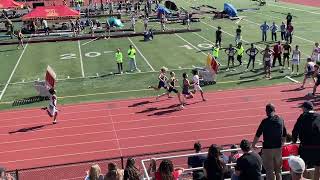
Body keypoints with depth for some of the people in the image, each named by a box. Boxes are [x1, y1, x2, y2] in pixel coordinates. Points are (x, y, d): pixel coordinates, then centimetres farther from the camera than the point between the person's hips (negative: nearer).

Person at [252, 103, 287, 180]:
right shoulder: (281, 120, 1)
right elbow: (284, 136, 9)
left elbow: (257, 135, -6)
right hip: (278, 148, 4)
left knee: (269, 171, 3)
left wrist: (253, 145, 9)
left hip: (267, 148, -4)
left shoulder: (265, 121, -12)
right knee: (278, 170, 16)